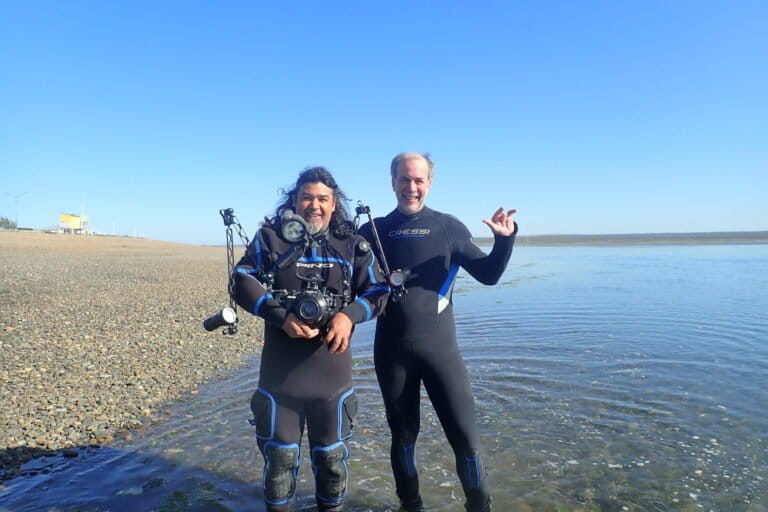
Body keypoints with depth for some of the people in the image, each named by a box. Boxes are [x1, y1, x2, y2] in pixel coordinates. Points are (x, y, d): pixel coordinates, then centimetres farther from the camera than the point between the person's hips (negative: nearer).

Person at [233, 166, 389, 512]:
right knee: (279, 453, 15)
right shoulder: (271, 237, 1)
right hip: (280, 369, -1)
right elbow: (242, 281, -7)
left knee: (331, 455, 16)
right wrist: (282, 316, -21)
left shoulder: (353, 245, 3)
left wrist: (349, 315, -19)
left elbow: (379, 291, 1)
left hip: (332, 370, 1)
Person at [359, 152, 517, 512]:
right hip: (391, 350, 1)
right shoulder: (373, 231, 4)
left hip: (439, 346, -1)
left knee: (465, 435, 1)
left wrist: (504, 239, -12)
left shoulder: (448, 228, 2)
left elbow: (488, 275, 2)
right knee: (403, 435, 15)